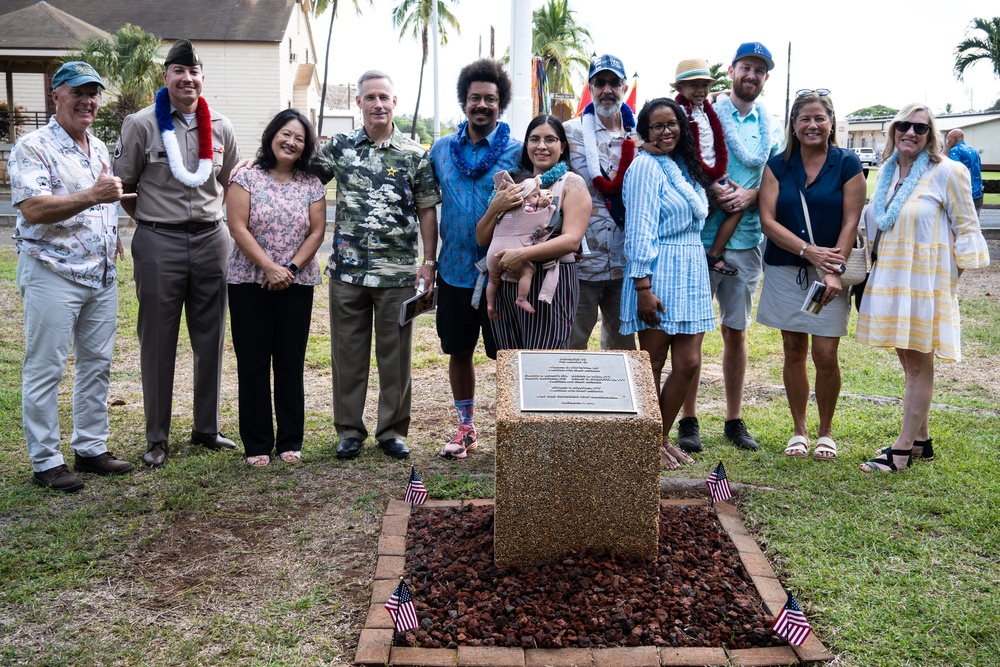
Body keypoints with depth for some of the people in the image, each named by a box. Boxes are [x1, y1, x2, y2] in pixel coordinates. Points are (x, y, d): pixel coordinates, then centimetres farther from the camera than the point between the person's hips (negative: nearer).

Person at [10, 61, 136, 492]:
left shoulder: (99, 148, 16)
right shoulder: (32, 148, -8)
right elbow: (33, 209, -20)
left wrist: (114, 237, 13)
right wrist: (92, 196, -28)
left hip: (102, 275, 8)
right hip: (53, 274, -7)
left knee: (97, 363, 11)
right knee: (45, 368, -1)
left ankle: (91, 449, 22)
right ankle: (46, 462, 7)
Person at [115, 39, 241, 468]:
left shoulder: (221, 127, 7)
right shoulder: (142, 124, -3)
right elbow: (123, 184, 3)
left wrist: (211, 216, 13)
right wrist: (150, 222, 3)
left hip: (211, 239, 4)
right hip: (158, 243, -3)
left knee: (211, 339, 10)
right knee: (158, 342, 3)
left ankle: (207, 429, 23)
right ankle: (157, 439, 13)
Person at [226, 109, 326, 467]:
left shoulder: (311, 184, 7)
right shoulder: (246, 177, 0)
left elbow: (317, 231, 2)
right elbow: (238, 227, -7)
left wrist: (291, 268, -10)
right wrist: (270, 267, -15)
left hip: (297, 285, 2)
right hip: (249, 282, -1)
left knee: (291, 361, 6)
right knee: (253, 363, 2)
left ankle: (290, 441, 16)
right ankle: (257, 444, 12)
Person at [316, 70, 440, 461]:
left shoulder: (415, 155, 3)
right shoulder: (339, 147, 7)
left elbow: (427, 211, 4)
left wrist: (429, 262, -3)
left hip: (398, 273, -1)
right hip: (347, 270, 2)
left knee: (396, 355, 6)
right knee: (348, 354, 8)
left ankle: (393, 431, 18)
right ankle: (349, 430, 20)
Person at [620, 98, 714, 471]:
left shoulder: (684, 166, 17)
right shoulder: (646, 166, -9)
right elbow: (639, 229, -15)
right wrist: (643, 286, -20)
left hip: (691, 273, 8)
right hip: (658, 274, -8)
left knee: (688, 364, 6)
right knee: (653, 364, 1)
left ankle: (662, 437, 21)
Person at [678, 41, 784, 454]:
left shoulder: (771, 128, 13)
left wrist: (749, 195, -9)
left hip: (746, 240, 3)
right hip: (700, 235, -3)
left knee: (736, 331, 9)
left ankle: (734, 420, 21)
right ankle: (689, 420, 10)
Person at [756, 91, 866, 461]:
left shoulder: (847, 164, 0)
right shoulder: (777, 166, 4)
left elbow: (850, 222, -5)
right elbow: (767, 220, -4)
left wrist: (835, 271, -16)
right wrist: (809, 252, -15)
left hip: (830, 271, -2)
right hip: (785, 270, 2)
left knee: (825, 354, -4)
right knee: (794, 351, 7)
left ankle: (826, 432, 17)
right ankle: (799, 431, 21)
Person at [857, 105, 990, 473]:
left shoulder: (946, 173, -8)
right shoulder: (886, 171, 9)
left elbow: (966, 229, -4)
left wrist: (951, 276, -8)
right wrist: (874, 268, 14)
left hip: (925, 278, -6)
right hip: (889, 277, 6)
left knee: (919, 363, 0)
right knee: (908, 360, 12)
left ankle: (904, 449, 5)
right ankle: (921, 440, 24)